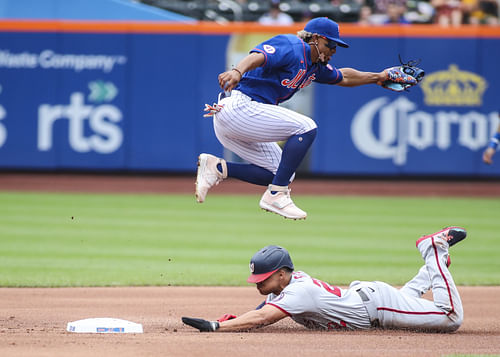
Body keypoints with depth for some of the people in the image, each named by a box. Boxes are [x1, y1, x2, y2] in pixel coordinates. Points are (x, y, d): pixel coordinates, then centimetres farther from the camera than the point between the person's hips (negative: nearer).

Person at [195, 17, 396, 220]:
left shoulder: (314, 66, 20)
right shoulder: (292, 47, -11)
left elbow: (342, 77, 40)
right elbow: (259, 56, -30)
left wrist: (377, 78, 40)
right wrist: (238, 71, -49)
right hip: (238, 106, -11)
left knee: (283, 175, 9)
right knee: (306, 128, -16)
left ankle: (218, 167, 4)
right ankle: (275, 195, -16)